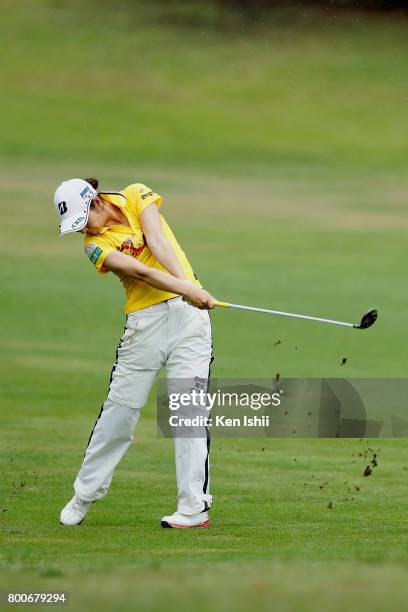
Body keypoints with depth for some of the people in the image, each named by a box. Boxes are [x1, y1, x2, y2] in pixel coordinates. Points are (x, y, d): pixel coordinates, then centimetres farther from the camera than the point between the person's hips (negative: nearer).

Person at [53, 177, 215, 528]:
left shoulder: (135, 197, 3)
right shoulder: (96, 245, -3)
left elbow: (157, 243, -11)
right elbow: (140, 271, -18)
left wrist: (187, 283, -26)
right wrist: (186, 289, -32)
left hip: (187, 309, 0)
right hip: (145, 321, 0)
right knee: (119, 408, 3)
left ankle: (196, 508, -9)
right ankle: (85, 495, 19)